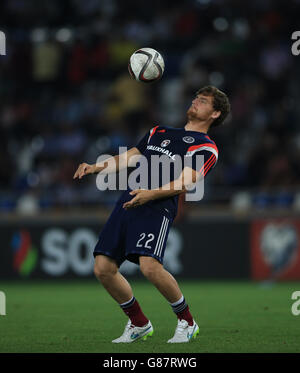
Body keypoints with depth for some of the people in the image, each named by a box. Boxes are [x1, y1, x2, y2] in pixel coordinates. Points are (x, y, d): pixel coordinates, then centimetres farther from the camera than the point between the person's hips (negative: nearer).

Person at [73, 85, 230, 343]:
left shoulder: (206, 147, 6)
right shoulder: (159, 132, 28)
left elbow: (185, 182, -8)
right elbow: (127, 158, 28)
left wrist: (152, 194, -23)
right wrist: (95, 167, 10)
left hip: (158, 206, -6)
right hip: (128, 202, 6)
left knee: (150, 266, -26)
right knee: (103, 268, -4)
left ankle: (187, 323, -3)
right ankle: (139, 324, 16)